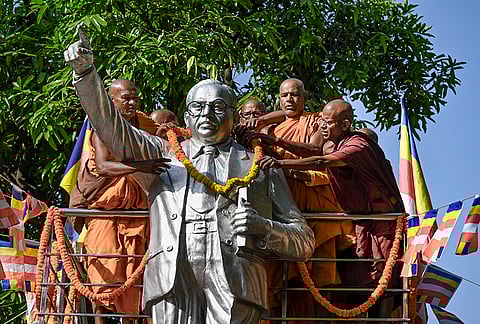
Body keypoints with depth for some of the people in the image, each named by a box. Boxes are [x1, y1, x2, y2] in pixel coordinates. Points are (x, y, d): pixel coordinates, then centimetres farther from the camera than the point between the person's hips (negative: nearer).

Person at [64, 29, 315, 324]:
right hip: (172, 275, 1)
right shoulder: (164, 154, 28)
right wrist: (85, 71, -1)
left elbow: (304, 243, 19)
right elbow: (111, 127, 14)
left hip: (234, 280, -1)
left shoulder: (261, 167, 22)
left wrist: (265, 228, -3)